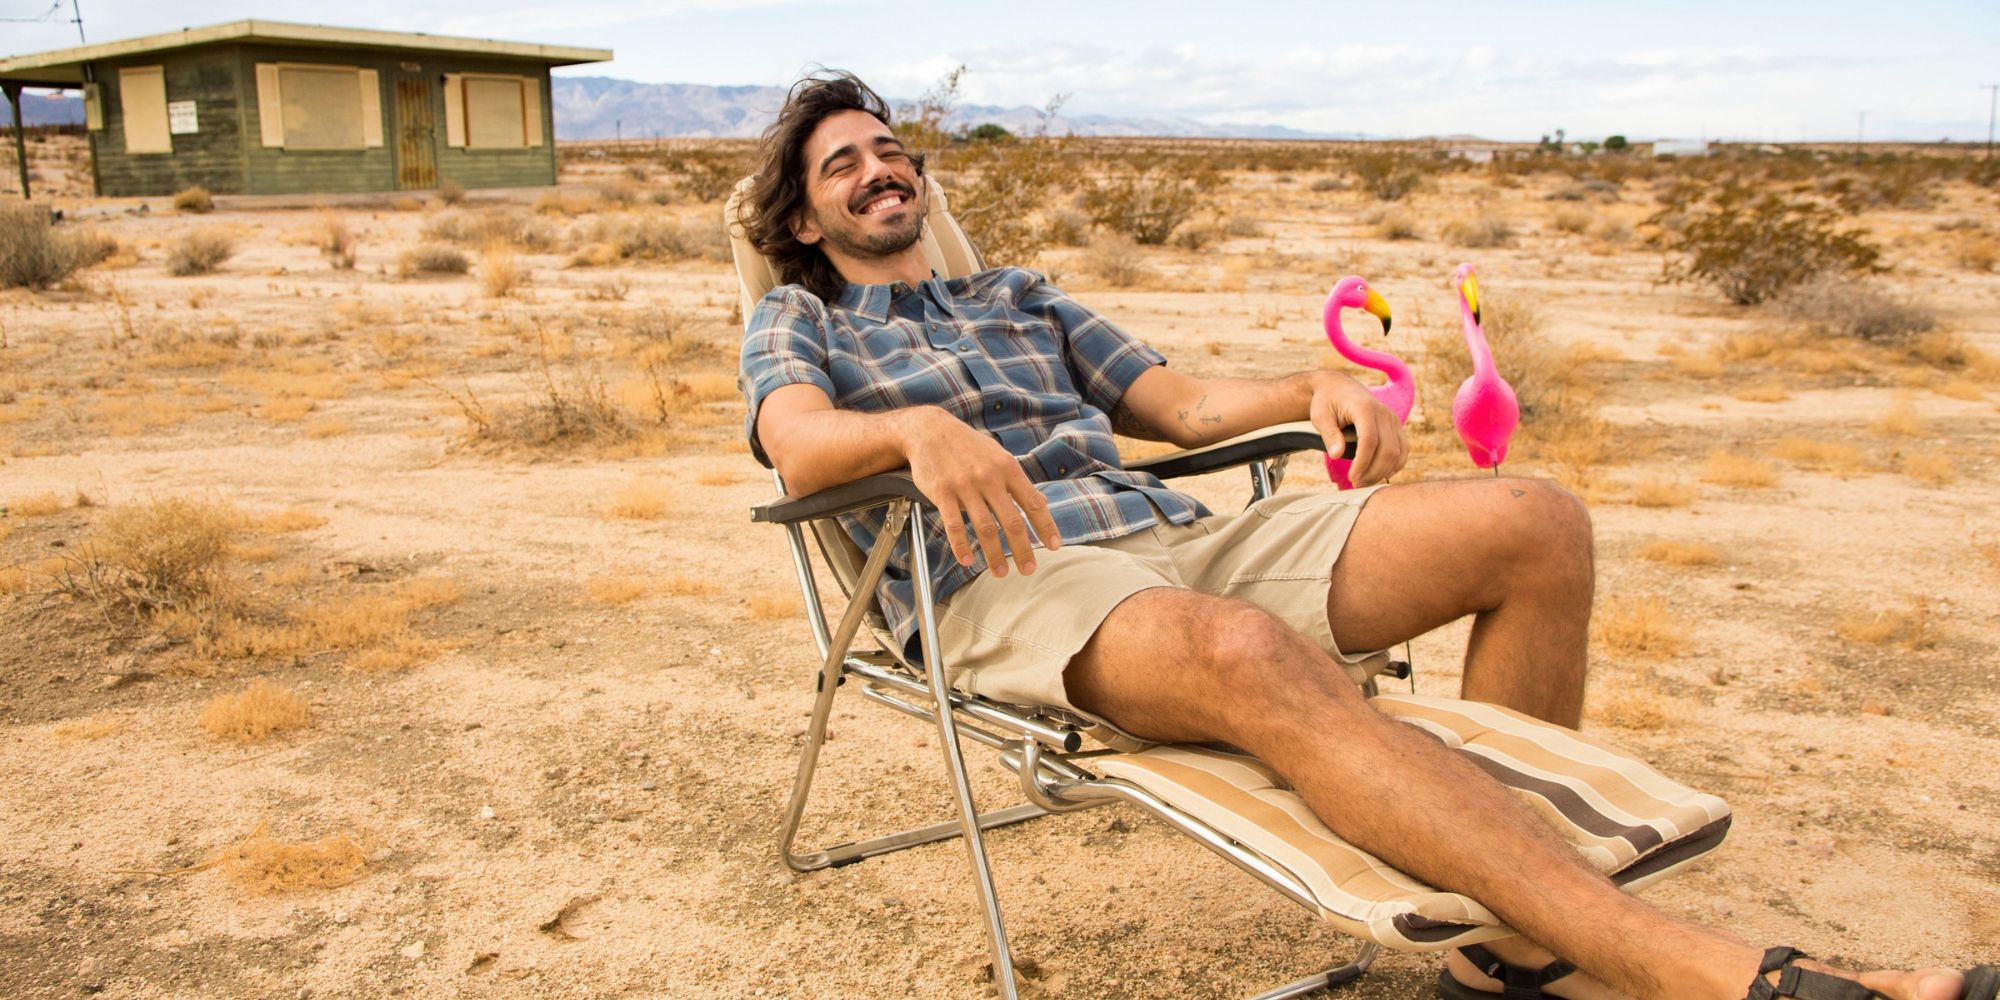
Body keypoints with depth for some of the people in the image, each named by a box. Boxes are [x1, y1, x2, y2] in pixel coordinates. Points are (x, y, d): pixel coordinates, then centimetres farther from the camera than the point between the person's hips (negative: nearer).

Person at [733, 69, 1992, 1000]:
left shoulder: (1019, 295, 33)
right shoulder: (799, 324, 19)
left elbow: (1181, 402, 25)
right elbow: (800, 444, -6)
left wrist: (1314, 385, 4)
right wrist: (918, 426, -29)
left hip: (1178, 535, 6)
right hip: (1012, 585, -6)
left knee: (1535, 525, -11)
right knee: (1254, 658, -40)